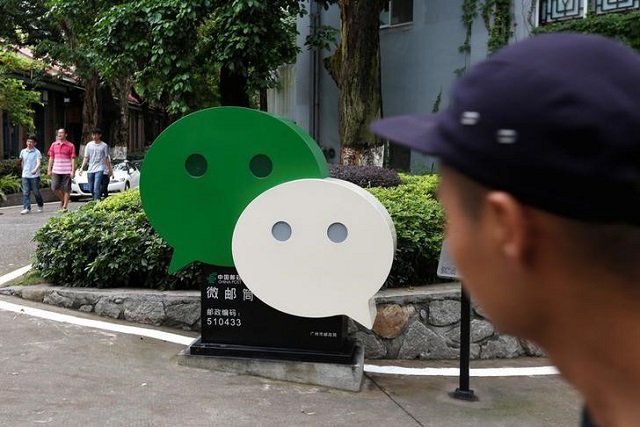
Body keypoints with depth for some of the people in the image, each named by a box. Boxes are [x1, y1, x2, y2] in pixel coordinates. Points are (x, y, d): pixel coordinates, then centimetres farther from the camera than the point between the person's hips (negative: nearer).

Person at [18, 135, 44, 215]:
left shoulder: (37, 152, -8)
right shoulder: (23, 152, 8)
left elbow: (39, 163, -20)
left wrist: (35, 170, -38)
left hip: (34, 176, -4)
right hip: (25, 176, 4)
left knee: (36, 192, 5)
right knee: (25, 192, -3)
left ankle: (40, 205, 26)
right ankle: (26, 208, -5)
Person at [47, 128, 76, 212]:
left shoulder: (70, 146, -1)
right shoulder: (54, 144, 9)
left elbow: (72, 159, -3)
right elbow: (51, 158, 13)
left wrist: (72, 171, -9)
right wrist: (49, 169, 9)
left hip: (66, 171, -3)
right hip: (56, 170, 3)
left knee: (66, 189, 0)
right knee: (54, 188, -3)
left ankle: (65, 206, 10)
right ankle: (62, 199, 23)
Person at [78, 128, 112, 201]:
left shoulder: (104, 145, 3)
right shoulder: (89, 145, 8)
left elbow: (106, 158, 9)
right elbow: (86, 158, 8)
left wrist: (110, 169, 10)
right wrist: (81, 168, -1)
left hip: (100, 169, -4)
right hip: (90, 169, 4)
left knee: (96, 188, -17)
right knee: (91, 188, 8)